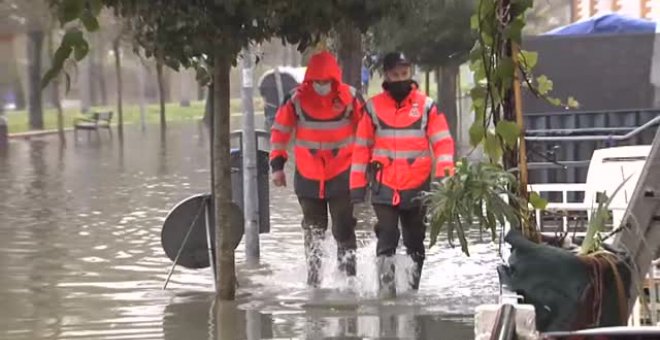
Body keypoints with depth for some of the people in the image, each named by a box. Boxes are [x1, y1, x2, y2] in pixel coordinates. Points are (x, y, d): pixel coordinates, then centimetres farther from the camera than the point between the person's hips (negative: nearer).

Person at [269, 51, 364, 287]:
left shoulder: (349, 97, -9)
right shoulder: (297, 99, -9)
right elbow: (280, 130, 1)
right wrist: (277, 165, -3)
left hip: (341, 176, -1)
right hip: (307, 177, 2)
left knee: (344, 230, -5)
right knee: (313, 230, 12)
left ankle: (348, 275, 2)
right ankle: (313, 277, 23)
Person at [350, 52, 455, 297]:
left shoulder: (426, 106, 1)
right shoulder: (373, 107, 2)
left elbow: (443, 141, -1)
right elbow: (361, 147, 6)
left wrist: (444, 174, -16)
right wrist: (357, 185, 3)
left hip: (417, 187, 1)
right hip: (384, 187, -1)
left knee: (415, 240, 11)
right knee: (387, 238, -12)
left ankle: (412, 287, 22)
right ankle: (386, 287, -10)